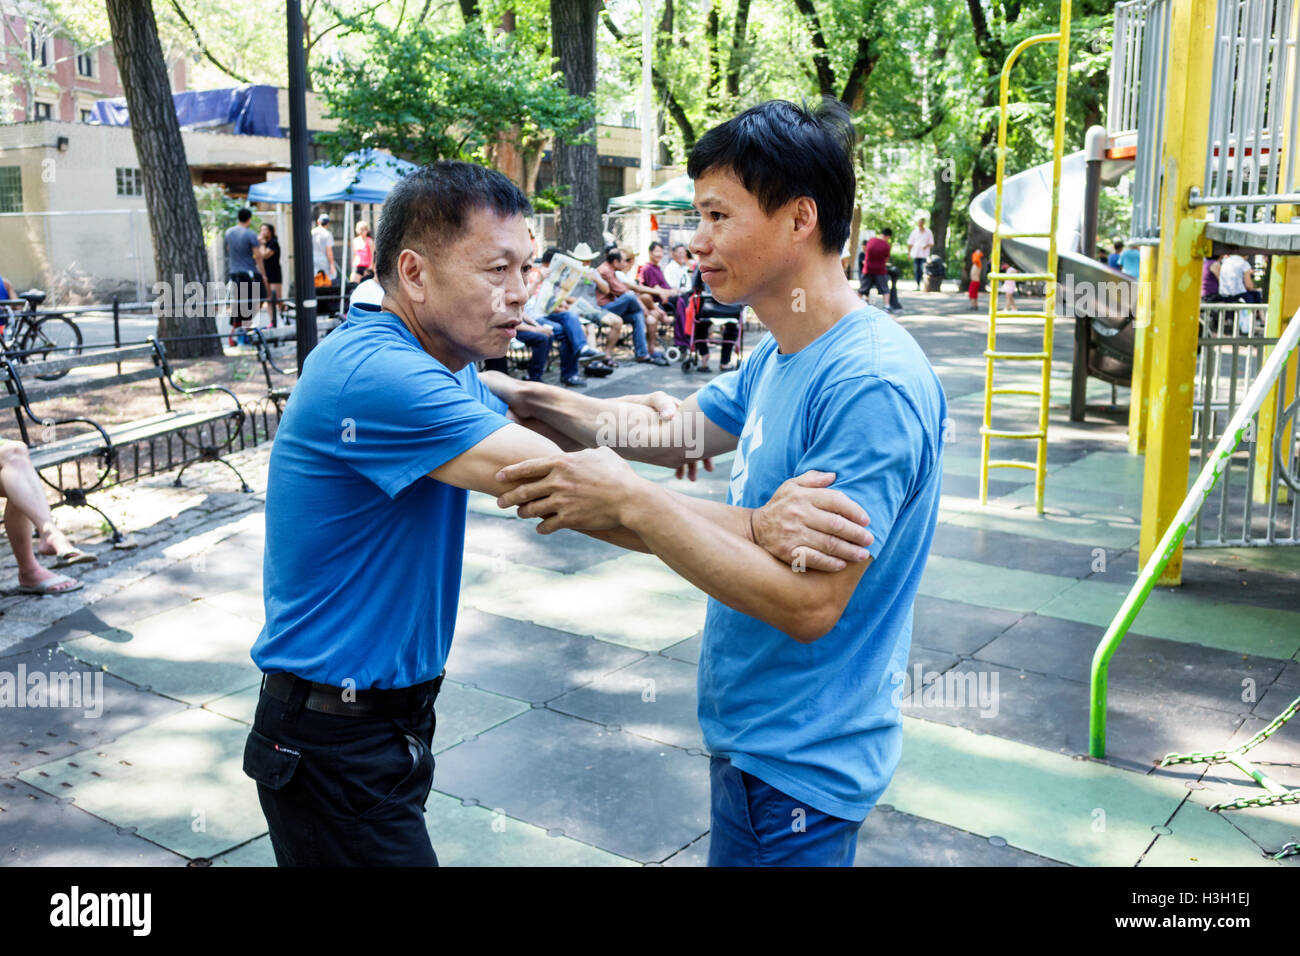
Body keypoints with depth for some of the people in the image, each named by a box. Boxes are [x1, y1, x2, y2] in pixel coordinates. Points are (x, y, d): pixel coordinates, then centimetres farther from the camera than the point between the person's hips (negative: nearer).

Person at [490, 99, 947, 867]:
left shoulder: (873, 386, -27)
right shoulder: (781, 357, 2)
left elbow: (809, 603, -30)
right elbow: (676, 429, 15)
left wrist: (633, 502, -30)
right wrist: (538, 400, 5)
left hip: (798, 764, -8)